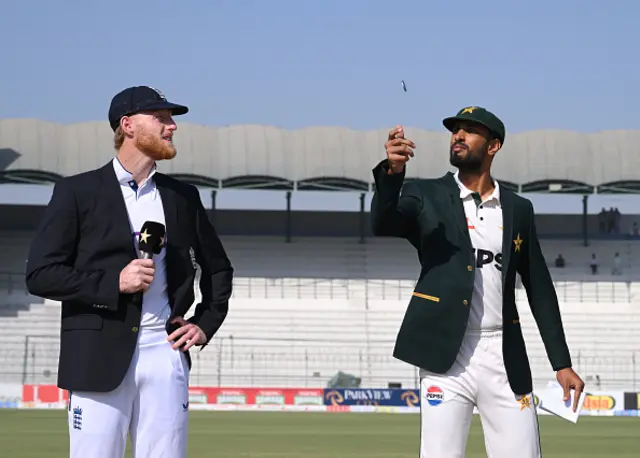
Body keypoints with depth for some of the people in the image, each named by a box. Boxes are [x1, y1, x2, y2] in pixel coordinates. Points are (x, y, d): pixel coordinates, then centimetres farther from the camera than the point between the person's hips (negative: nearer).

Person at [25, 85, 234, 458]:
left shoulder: (183, 196, 15)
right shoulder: (78, 192, 2)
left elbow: (219, 269, 26)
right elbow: (40, 274, -3)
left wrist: (206, 324, 11)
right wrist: (114, 282, -13)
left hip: (166, 354, 4)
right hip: (99, 357, -3)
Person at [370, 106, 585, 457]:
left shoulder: (518, 209, 12)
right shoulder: (427, 196, 6)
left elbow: (540, 290, 14)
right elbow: (382, 224, -15)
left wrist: (561, 363, 8)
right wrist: (392, 171, -35)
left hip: (505, 359, 2)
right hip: (445, 356, -2)